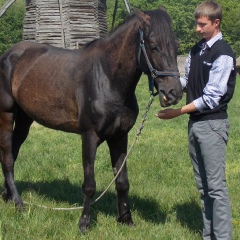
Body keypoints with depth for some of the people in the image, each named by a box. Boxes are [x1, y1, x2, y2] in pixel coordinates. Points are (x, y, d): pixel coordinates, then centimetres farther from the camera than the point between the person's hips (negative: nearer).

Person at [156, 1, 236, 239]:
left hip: (213, 124, -8)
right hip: (195, 123, 8)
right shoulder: (196, 50, 11)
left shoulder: (222, 54, -13)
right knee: (202, 185, 13)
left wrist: (179, 111, -17)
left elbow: (211, 98, -18)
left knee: (216, 186, -6)